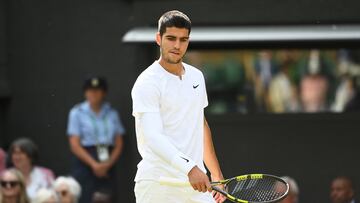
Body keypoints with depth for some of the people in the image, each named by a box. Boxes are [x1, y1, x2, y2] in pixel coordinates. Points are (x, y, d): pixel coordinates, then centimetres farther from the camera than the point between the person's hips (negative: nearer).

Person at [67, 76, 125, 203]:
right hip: (85, 163, -3)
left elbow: (119, 144, 8)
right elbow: (75, 145, -3)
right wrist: (94, 164, -13)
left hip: (108, 165, 3)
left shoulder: (112, 114, 10)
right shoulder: (77, 113, 2)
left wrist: (108, 164, -9)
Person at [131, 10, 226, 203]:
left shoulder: (196, 76, 14)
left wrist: (216, 174, 23)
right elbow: (153, 137, -23)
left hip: (197, 183, 7)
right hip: (158, 185, -7)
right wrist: (189, 168, -37)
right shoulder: (147, 83, -11)